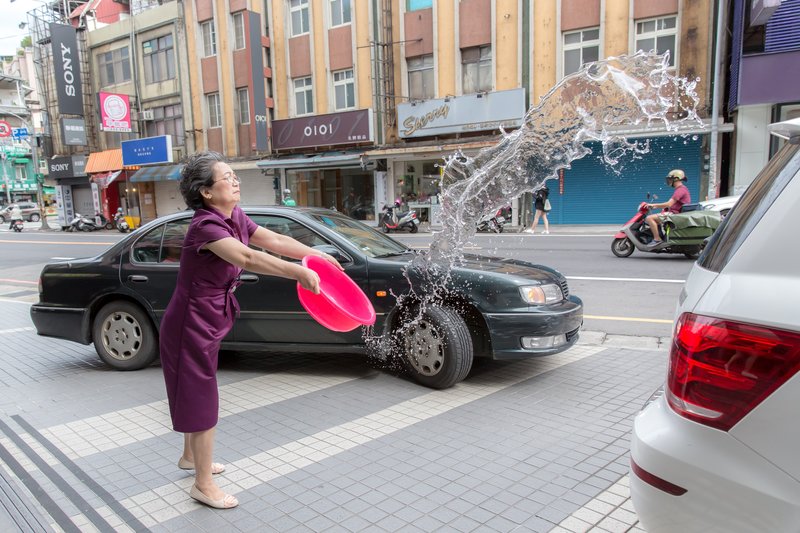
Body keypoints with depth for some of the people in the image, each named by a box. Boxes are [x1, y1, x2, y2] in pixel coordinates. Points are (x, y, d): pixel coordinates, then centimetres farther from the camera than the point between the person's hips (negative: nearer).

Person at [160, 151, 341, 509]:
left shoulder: (235, 218, 0)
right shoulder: (205, 226, -28)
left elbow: (274, 241, 1)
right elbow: (247, 258, -42)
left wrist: (316, 255, -6)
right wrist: (299, 273, -46)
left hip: (208, 322, 9)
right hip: (191, 323, -9)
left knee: (198, 395, 25)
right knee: (202, 401, 1)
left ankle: (191, 456, 46)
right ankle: (203, 485, 17)